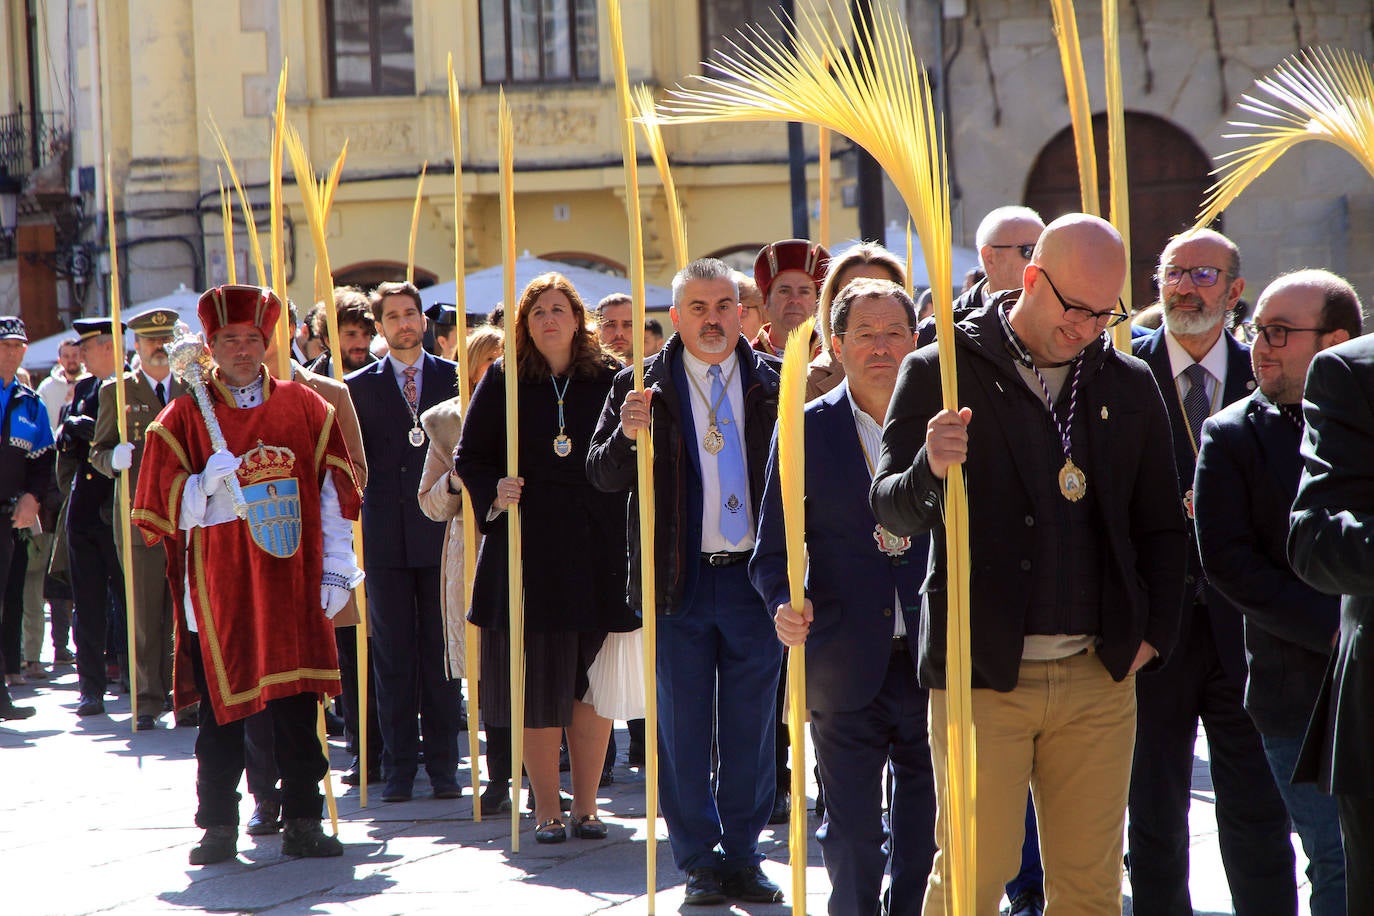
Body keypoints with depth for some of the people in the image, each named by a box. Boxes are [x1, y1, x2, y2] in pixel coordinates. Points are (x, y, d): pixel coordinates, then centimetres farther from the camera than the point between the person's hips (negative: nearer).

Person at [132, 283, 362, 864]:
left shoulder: (306, 409, 7)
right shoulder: (183, 418, 3)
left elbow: (335, 494, 7)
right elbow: (163, 512, 2)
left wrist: (337, 569, 1)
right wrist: (207, 484, -16)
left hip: (292, 586, 1)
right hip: (217, 590, -1)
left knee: (298, 709, 1)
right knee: (221, 711, 1)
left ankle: (302, 823, 9)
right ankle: (219, 827, 10)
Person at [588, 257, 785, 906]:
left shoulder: (775, 384, 5)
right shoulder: (642, 387, 3)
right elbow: (602, 477, 1)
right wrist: (627, 436, -19)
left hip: (754, 578, 1)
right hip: (678, 580, -1)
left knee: (751, 728, 7)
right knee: (683, 727, 4)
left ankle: (743, 855, 19)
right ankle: (699, 861, 14)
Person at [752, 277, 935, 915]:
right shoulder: (806, 431, 2)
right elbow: (774, 549, 1)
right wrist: (784, 606, -17)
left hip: (935, 663, 1)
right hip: (846, 667, -1)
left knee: (926, 838, 8)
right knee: (850, 837, 4)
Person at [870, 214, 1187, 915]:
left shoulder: (1130, 387, 11)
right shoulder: (941, 372, 0)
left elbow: (1161, 528, 19)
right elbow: (892, 511, -5)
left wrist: (1154, 634, 8)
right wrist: (930, 470, -26)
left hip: (1099, 678, 3)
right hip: (983, 673, -3)